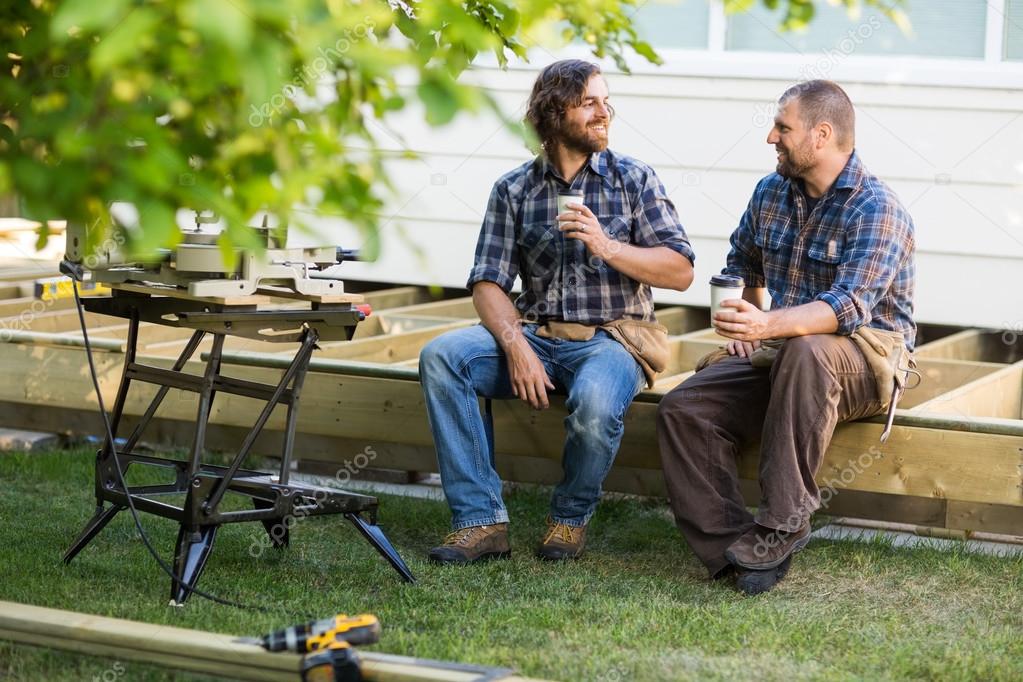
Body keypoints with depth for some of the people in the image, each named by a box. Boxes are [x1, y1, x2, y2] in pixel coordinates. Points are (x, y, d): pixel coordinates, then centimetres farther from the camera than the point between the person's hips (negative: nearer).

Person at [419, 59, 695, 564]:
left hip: (610, 339, -2)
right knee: (440, 356, -23)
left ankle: (571, 518, -6)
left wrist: (605, 246, -17)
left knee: (595, 402, -37)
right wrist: (516, 346, -18)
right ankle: (480, 520, -22)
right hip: (535, 336, 3)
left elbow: (680, 272, -2)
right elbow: (489, 284, 1)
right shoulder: (513, 190, 9)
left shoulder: (634, 180, 6)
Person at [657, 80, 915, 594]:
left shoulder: (877, 209, -14)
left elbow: (849, 308, -28)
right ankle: (731, 550, -27)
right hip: (779, 358, 7)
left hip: (867, 357, -7)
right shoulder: (771, 193, 9)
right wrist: (744, 326, 10)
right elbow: (744, 264, 29)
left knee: (804, 352, -41)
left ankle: (782, 524, -37)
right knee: (683, 408, -16)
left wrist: (768, 326, -44)